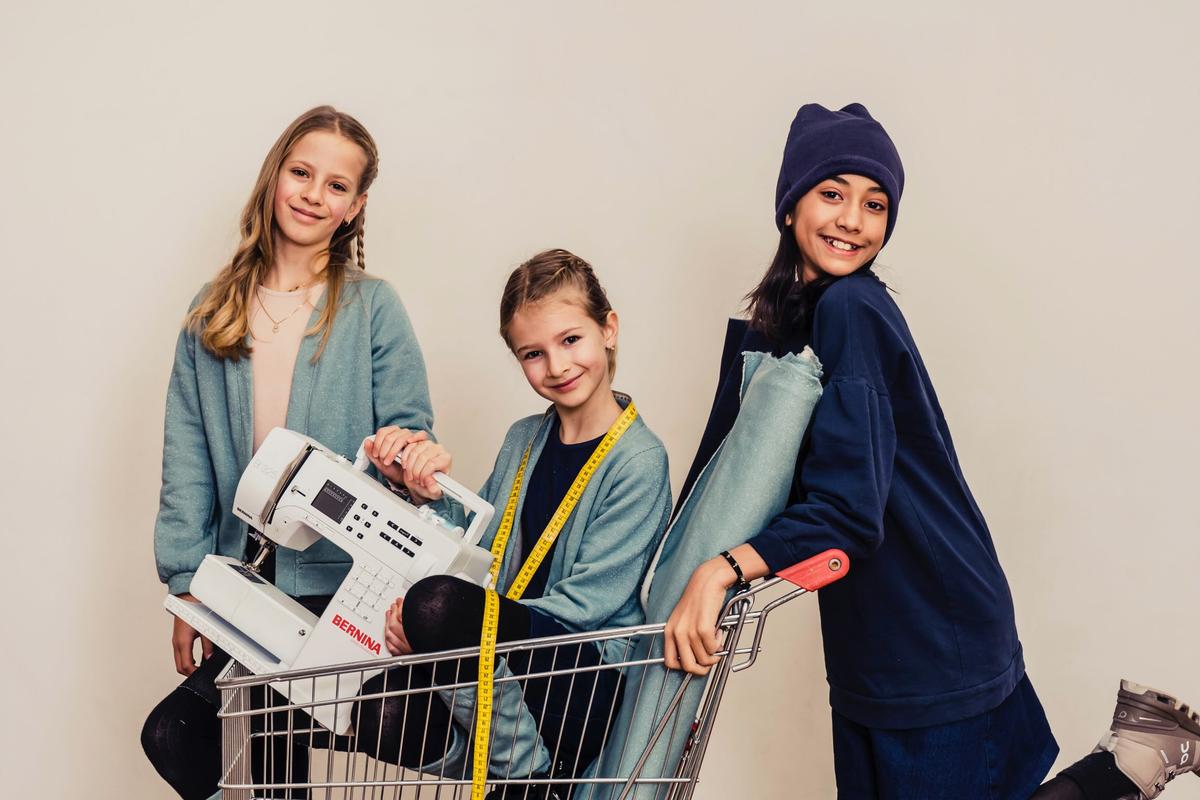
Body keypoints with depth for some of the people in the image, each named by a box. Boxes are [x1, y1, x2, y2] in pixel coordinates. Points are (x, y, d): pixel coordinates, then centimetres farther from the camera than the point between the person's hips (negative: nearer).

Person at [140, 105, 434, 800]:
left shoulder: (373, 307, 0)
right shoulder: (214, 311, 9)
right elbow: (188, 461, 7)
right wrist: (188, 584, 1)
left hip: (338, 584, -4)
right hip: (240, 581, 4)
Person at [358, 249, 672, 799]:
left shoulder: (639, 461, -8)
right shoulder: (523, 440, 14)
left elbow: (588, 601, -14)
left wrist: (434, 625, -20)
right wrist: (429, 495, -2)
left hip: (587, 679, -6)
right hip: (500, 651, 6)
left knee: (438, 600, -32)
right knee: (382, 718, -25)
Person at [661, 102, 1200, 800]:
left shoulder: (851, 311, -18)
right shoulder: (773, 323, 8)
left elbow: (849, 513, -26)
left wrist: (723, 569, -35)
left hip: (934, 644, -8)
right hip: (872, 641, 8)